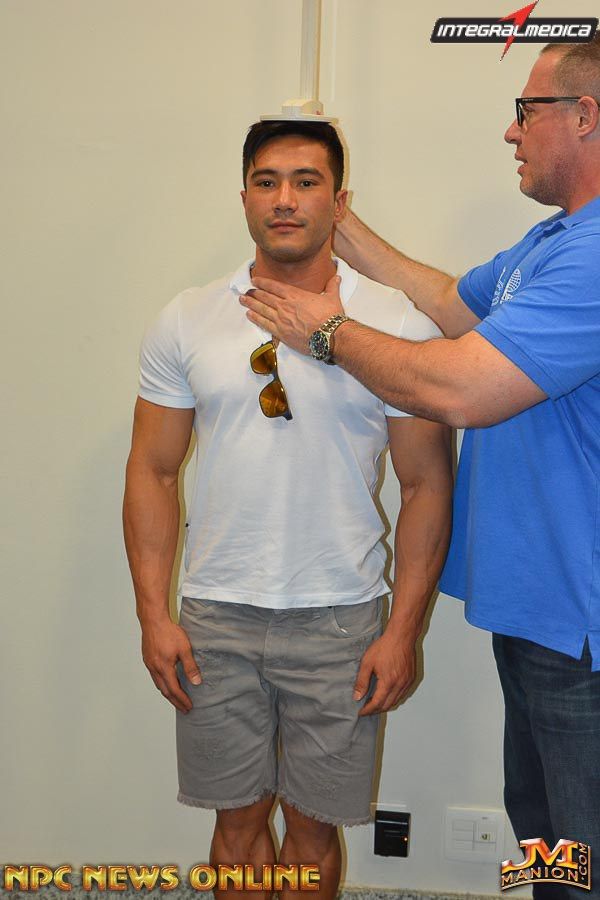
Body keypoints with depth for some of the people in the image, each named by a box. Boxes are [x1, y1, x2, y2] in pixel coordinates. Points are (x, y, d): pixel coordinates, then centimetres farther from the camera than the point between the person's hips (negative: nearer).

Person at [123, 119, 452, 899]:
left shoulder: (399, 324, -3)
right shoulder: (185, 322, 2)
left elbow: (427, 487, -2)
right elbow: (153, 472, 4)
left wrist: (403, 631, -6)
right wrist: (153, 614, -1)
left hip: (341, 619, -1)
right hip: (215, 615, 2)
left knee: (314, 824, 13)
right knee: (237, 817, 15)